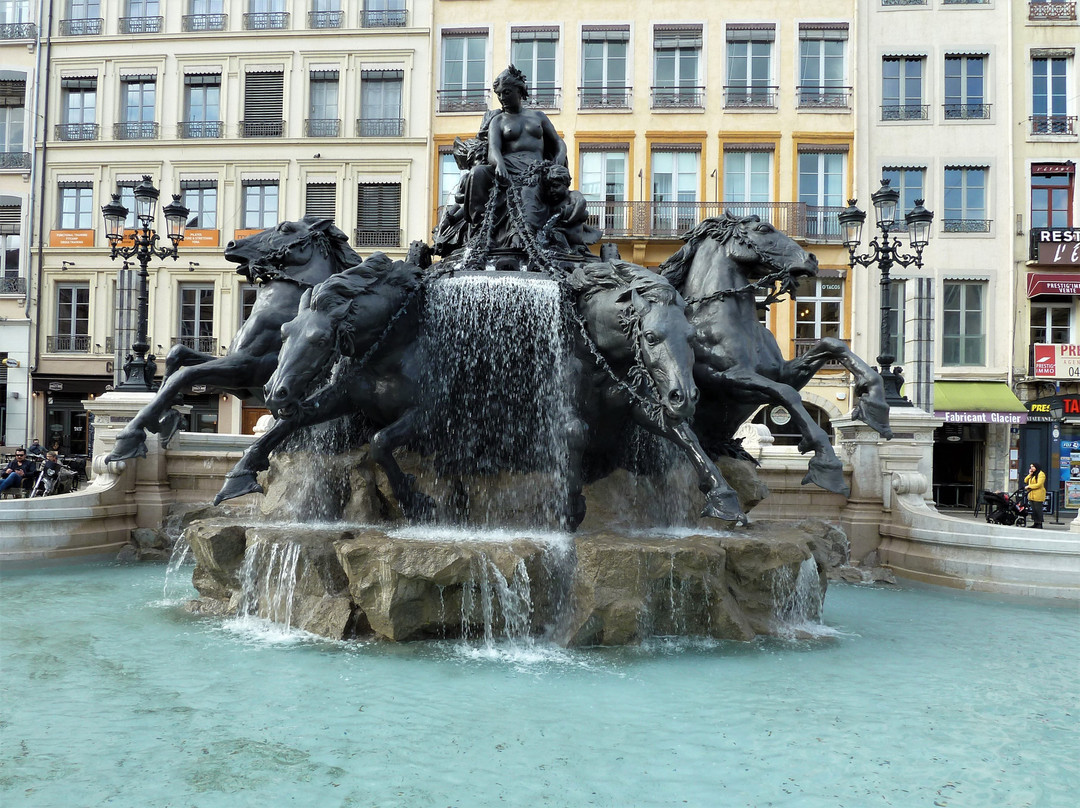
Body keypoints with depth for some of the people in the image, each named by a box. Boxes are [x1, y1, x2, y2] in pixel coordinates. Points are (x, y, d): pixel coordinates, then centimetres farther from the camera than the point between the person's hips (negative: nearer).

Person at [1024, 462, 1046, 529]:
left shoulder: (1041, 474, -7)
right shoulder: (1032, 475, 22)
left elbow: (1039, 484, -16)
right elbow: (1025, 481, 15)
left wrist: (1029, 486, -12)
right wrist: (1029, 474, 3)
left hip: (1038, 495, -8)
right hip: (1031, 495, 8)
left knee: (1038, 509, -6)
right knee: (1033, 509, 9)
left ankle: (1039, 523, -3)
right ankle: (1035, 523, 13)